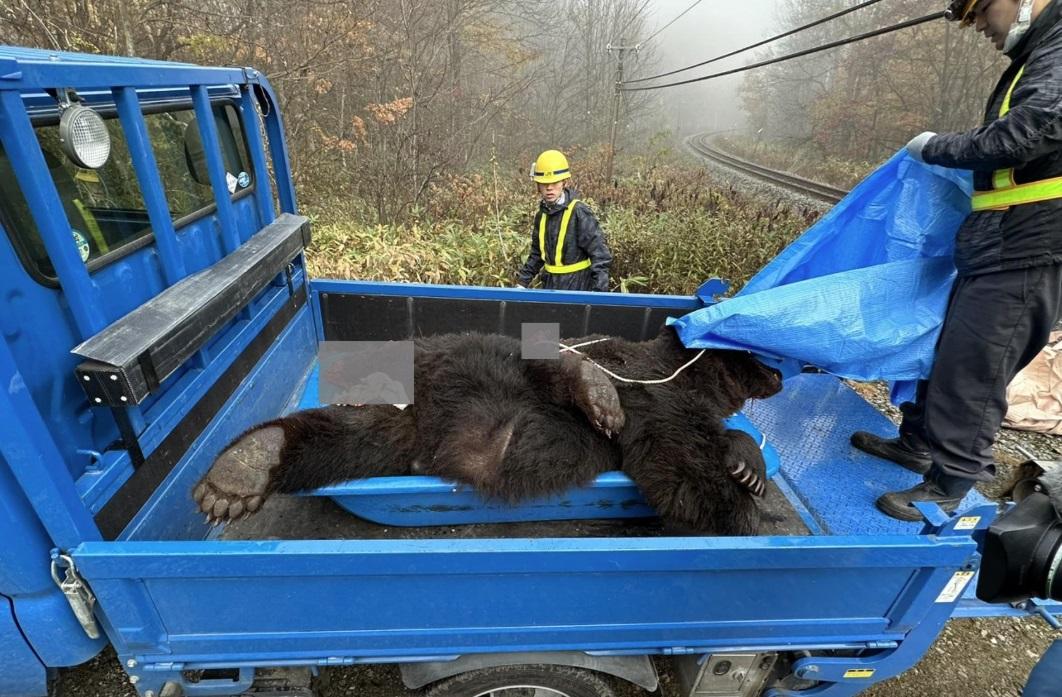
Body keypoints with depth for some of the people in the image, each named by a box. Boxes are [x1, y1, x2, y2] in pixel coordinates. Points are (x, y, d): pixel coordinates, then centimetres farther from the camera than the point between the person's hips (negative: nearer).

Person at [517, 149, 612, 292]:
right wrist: (522, 282, 14)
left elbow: (600, 255, -16)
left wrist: (599, 291, -23)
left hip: (576, 285, -6)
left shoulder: (579, 213, -15)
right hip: (550, 285, 6)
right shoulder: (542, 214, 6)